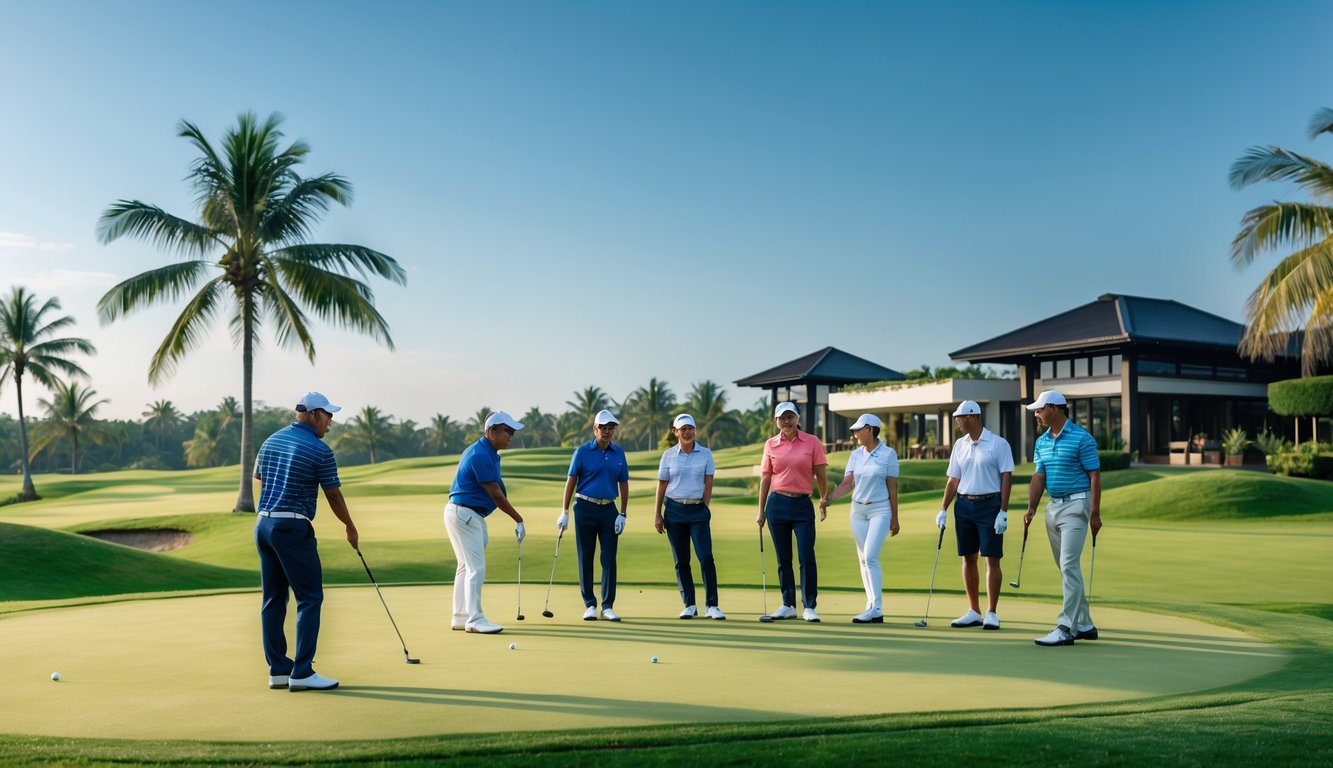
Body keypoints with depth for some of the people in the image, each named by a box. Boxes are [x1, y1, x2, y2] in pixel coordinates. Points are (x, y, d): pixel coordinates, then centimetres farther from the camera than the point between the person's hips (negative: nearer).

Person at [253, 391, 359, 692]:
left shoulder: (271, 441, 12)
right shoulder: (320, 450, -9)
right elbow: (334, 497, -2)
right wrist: (351, 528, 11)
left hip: (263, 524, 8)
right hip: (293, 528, -8)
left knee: (273, 599, 9)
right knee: (310, 598, -4)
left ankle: (278, 670, 12)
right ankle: (301, 672, -7)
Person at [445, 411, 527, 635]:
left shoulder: (487, 453, 12)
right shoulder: (480, 455, -20)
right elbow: (495, 495, -19)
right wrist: (519, 520, -12)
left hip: (470, 516, 11)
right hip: (463, 514, -11)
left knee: (466, 567, 13)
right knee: (476, 568, -10)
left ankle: (460, 617, 17)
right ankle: (475, 619, -8)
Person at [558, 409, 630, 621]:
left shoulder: (619, 453, 7)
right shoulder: (582, 451, -2)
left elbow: (623, 484, 10)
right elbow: (571, 481, -1)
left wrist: (623, 514, 4)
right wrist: (565, 512, -4)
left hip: (609, 510, 2)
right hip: (585, 508, -2)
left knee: (609, 559, -1)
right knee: (586, 558, 3)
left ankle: (608, 606, 5)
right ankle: (590, 605, 11)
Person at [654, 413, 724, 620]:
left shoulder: (705, 454, 3)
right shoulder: (668, 455, 3)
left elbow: (708, 483, 3)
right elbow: (662, 485, 5)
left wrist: (705, 508, -4)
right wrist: (657, 514, 3)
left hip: (698, 510, -1)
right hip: (674, 510, 1)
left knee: (706, 557, -9)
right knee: (681, 561, 5)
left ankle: (712, 606, -3)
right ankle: (689, 605, 13)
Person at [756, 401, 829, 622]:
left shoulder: (812, 442, -1)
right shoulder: (770, 444, 5)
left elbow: (821, 475, 2)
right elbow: (765, 478, 8)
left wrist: (824, 502, -4)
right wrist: (761, 510, 8)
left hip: (802, 504, -2)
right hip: (777, 504, 2)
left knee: (807, 557, -6)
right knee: (783, 559, 7)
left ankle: (809, 607, 2)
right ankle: (788, 606, 17)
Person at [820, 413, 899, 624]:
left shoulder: (889, 454, -6)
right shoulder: (855, 455, 7)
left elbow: (892, 487, -4)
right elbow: (847, 482, 0)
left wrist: (895, 518, -2)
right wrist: (829, 498, -17)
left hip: (880, 510, -5)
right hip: (858, 510, 6)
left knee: (870, 557, -16)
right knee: (863, 559, 5)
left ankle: (875, 609, -14)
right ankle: (874, 608, 11)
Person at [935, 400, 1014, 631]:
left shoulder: (999, 444, -6)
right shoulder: (959, 445, 10)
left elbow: (1006, 478, -8)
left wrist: (1003, 512, -14)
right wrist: (943, 509, 6)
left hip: (989, 504, -5)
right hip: (963, 505, 6)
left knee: (992, 559, -5)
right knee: (968, 559, 8)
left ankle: (991, 613, 1)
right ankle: (974, 612, 16)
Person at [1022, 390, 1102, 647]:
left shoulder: (1081, 438, -11)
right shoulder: (1041, 441, 10)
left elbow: (1095, 475, -11)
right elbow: (1039, 476, 8)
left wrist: (1095, 513, -14)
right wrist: (1031, 508, -5)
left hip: (1076, 505, -8)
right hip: (1053, 506, 8)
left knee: (1069, 566, -13)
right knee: (1066, 568, 11)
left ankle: (1066, 628, -13)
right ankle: (1084, 625, 18)